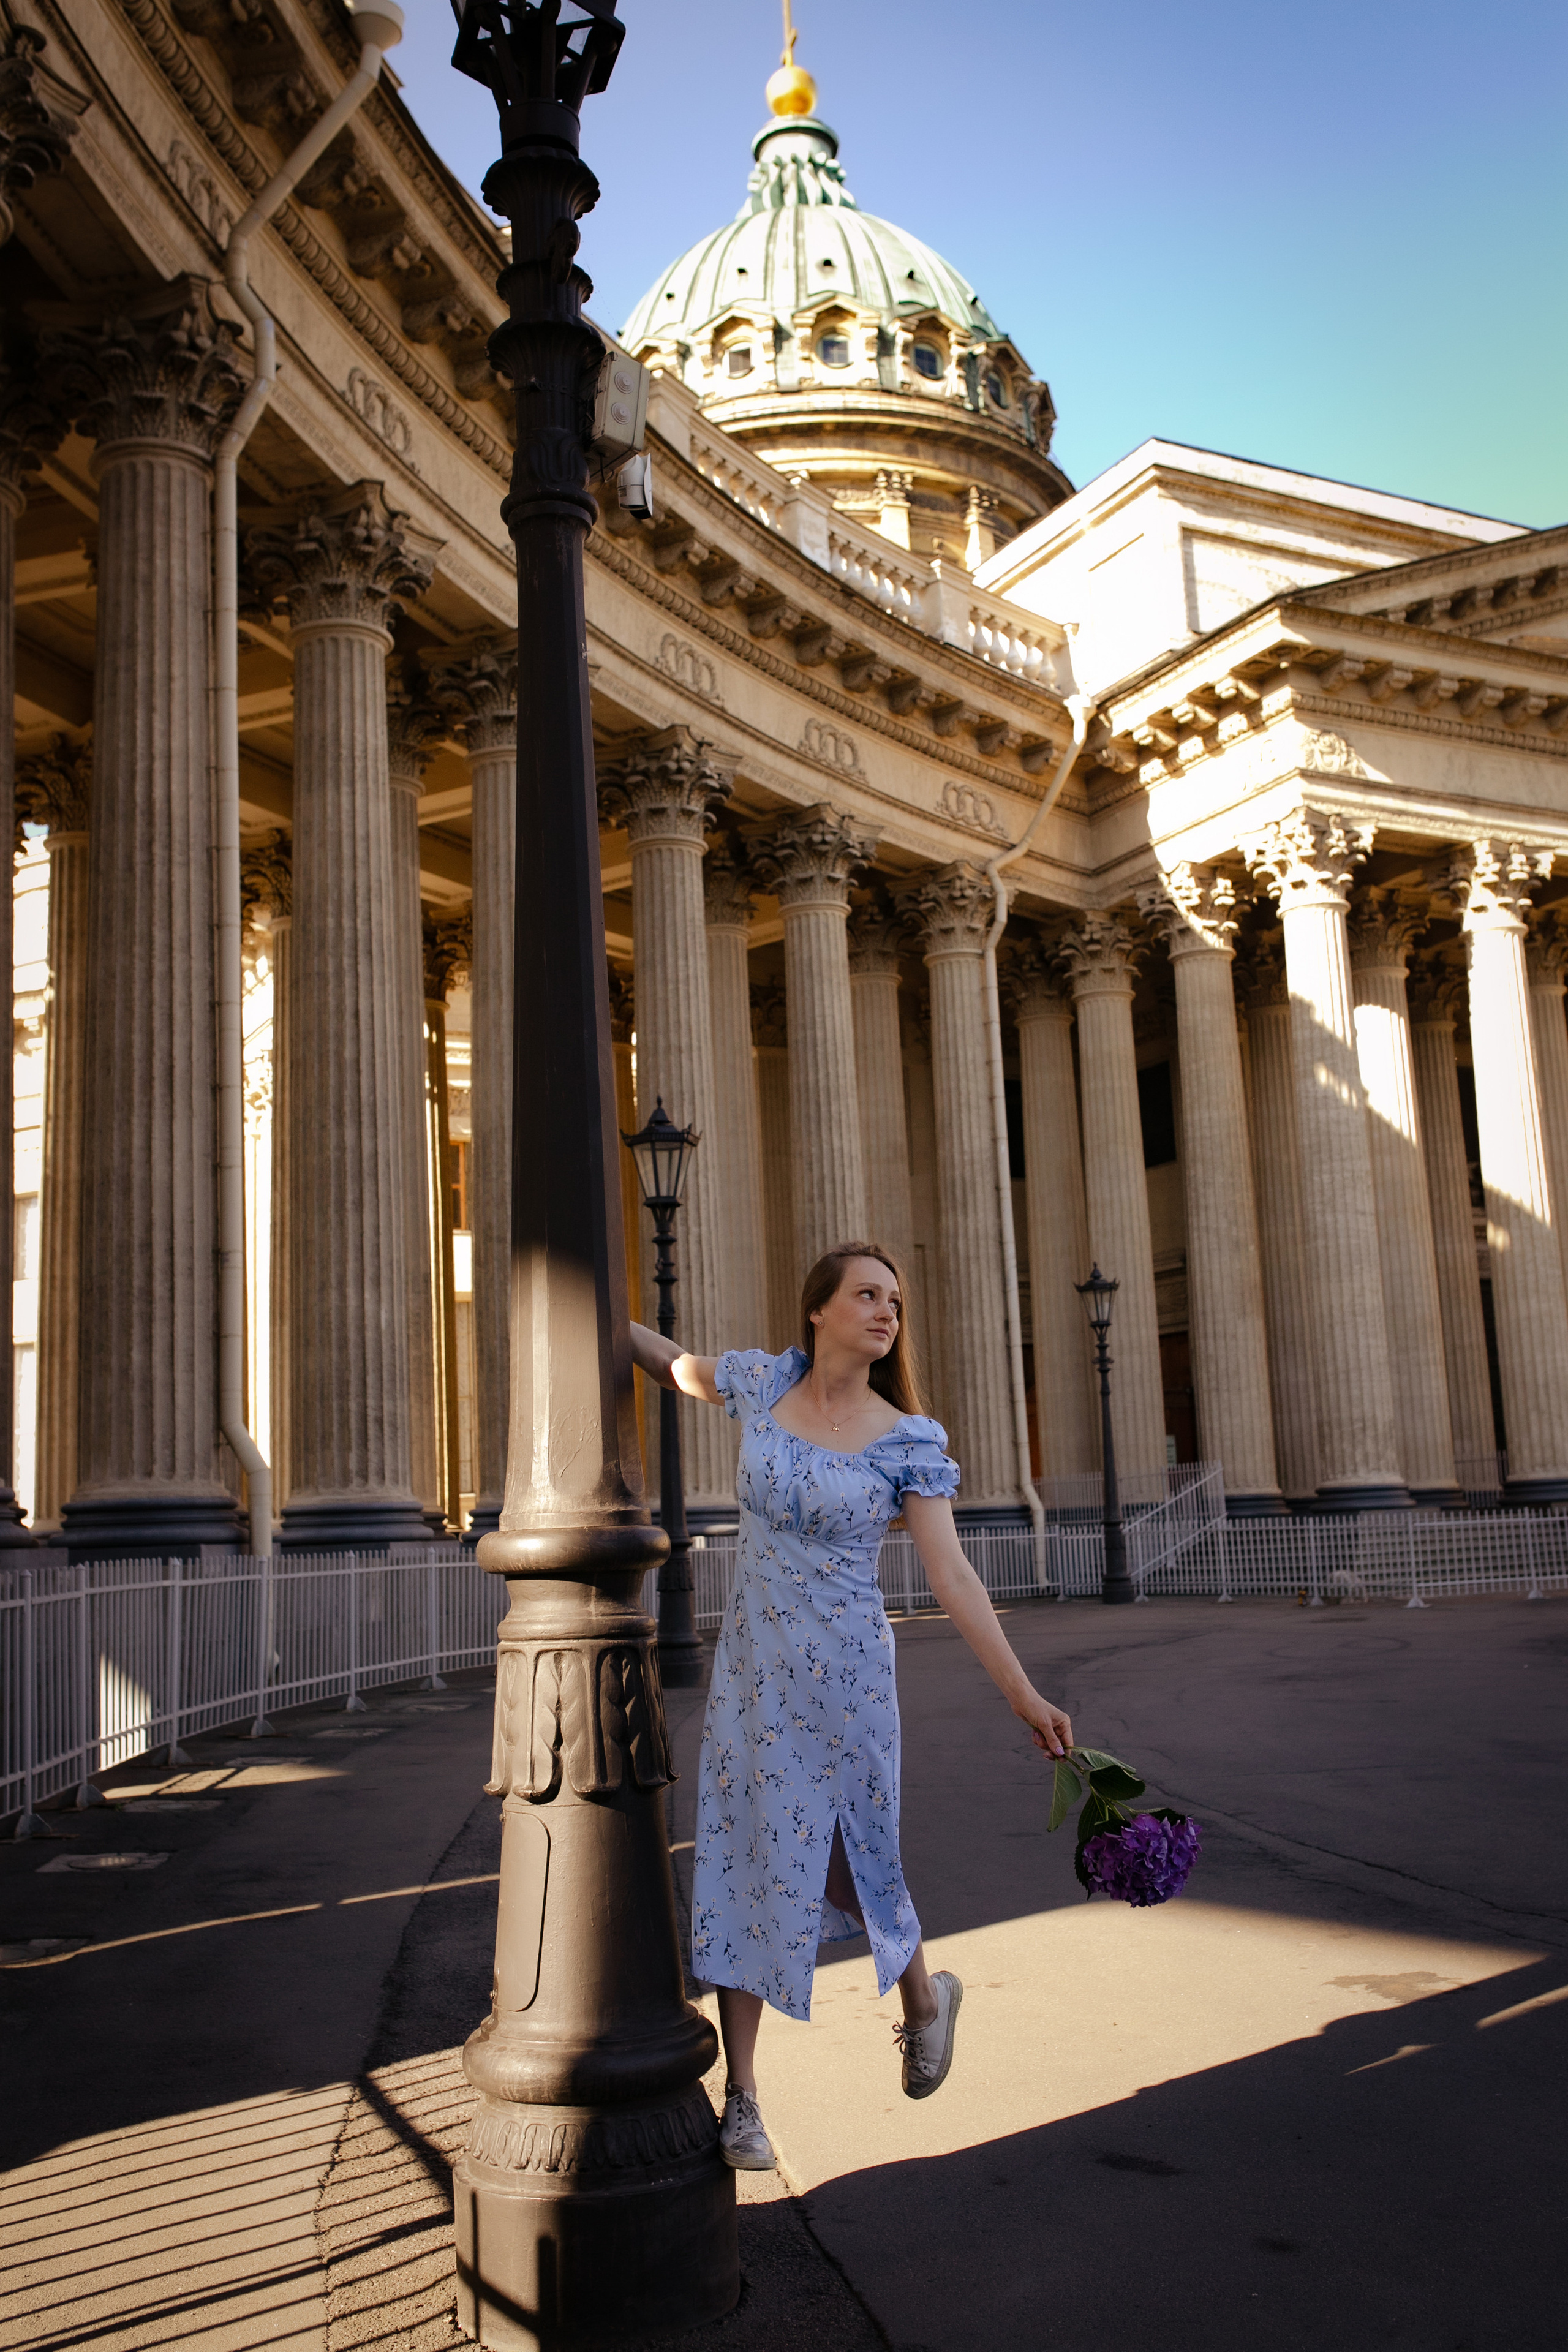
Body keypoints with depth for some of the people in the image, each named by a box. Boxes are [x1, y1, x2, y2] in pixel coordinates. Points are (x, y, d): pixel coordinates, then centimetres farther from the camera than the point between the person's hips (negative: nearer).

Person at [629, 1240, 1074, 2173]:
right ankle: (741, 2097, 16)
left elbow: (953, 1577, -11)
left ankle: (925, 1994, 40)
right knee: (742, 1864, 3)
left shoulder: (909, 1441, -9)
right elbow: (674, 1364, 19)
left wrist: (1024, 1694, -16)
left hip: (847, 1678, -3)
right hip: (751, 1672, 3)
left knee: (847, 1867, 6)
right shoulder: (764, 1382, -1)